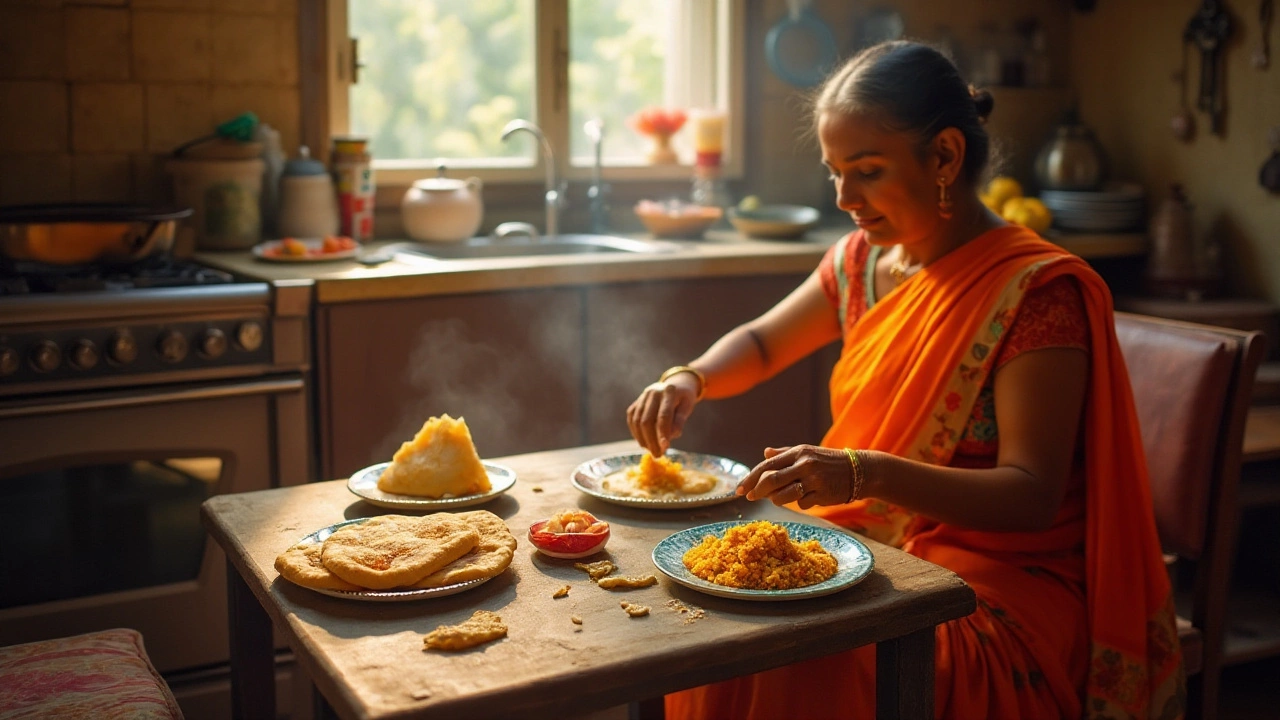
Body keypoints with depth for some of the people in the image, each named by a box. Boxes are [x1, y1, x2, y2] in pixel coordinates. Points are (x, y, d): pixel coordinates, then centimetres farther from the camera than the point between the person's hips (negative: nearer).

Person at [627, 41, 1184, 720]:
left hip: (997, 588, -6)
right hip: (868, 556, 6)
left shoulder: (1037, 289, -16)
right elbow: (760, 343, 21)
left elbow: (1032, 494, -21)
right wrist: (689, 380, -2)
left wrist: (867, 474, -35)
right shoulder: (864, 260, 6)